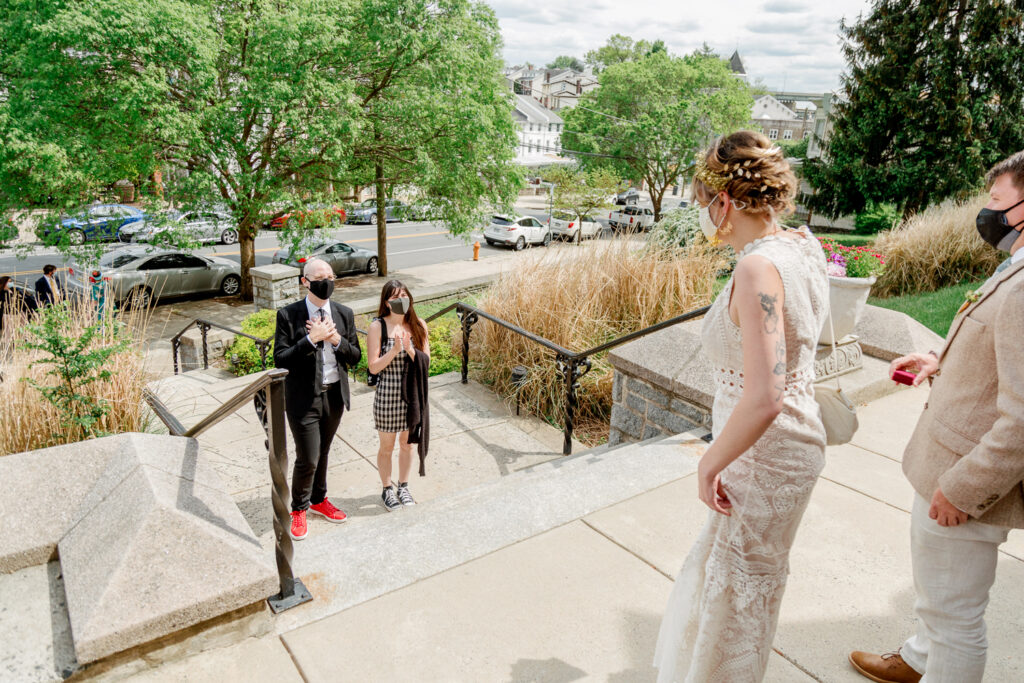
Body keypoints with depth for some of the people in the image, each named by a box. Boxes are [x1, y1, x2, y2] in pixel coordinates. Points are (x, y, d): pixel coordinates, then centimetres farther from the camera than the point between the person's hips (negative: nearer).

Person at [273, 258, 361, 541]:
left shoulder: (344, 314, 2)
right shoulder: (288, 315, -10)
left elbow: (355, 357, 3)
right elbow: (280, 359, -15)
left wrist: (336, 339, -15)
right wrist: (312, 339, -24)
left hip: (335, 395, 4)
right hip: (304, 398, -4)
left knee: (323, 453, 20)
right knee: (307, 459, -1)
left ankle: (318, 500, 42)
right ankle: (299, 510, 24)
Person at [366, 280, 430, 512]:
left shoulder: (418, 325, -2)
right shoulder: (378, 327, -11)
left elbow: (426, 361, -2)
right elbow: (373, 367, -13)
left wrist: (410, 349, -20)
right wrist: (395, 350, -25)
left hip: (413, 393, 3)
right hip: (388, 394, -3)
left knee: (407, 443, 18)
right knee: (387, 447, 12)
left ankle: (403, 486, 38)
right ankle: (387, 489, 33)